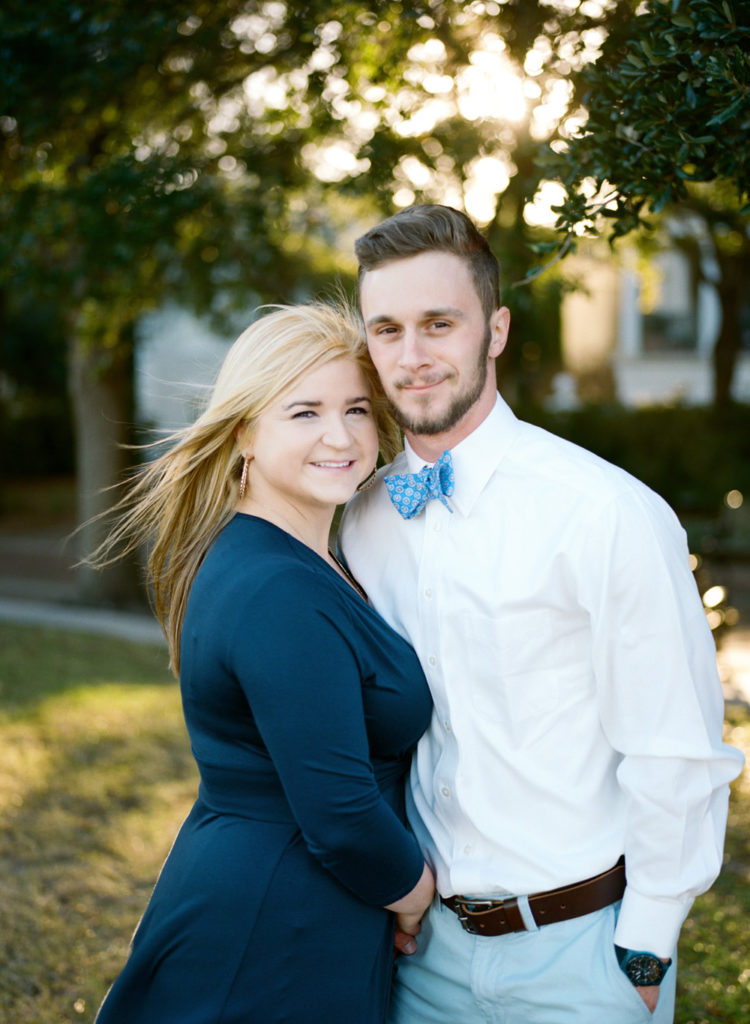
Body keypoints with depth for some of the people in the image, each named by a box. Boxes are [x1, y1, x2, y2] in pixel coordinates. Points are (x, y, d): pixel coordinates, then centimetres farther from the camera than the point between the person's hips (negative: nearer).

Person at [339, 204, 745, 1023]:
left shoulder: (611, 515, -17)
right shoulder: (365, 519, 1)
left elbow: (677, 757, -13)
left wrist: (645, 953, -10)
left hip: (580, 950, -4)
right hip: (432, 941, 5)